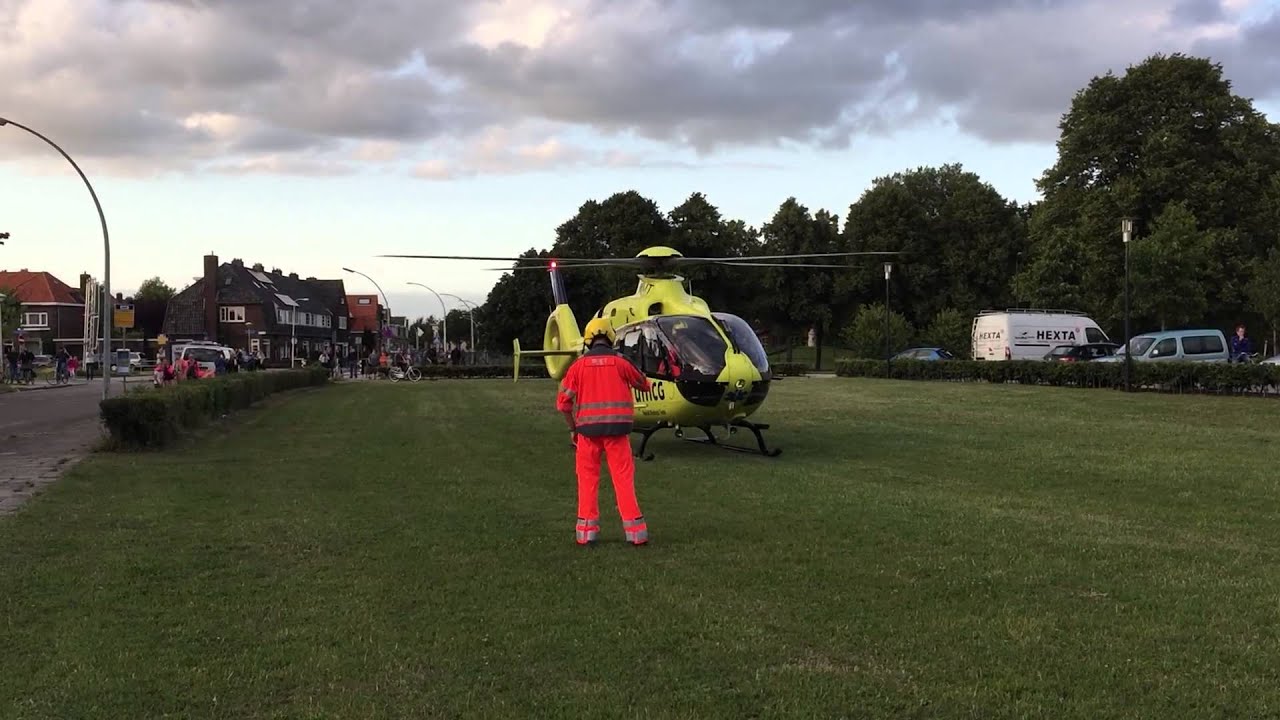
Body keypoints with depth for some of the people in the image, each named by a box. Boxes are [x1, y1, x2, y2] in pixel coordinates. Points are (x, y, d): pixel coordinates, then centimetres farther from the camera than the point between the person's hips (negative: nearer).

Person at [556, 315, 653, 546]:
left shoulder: (579, 365, 0)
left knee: (588, 478, 10)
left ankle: (587, 531, 11)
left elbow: (564, 400, -1)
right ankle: (635, 530, 4)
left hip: (588, 429, 1)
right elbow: (644, 384, 14)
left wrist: (572, 428, 11)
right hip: (616, 428, -1)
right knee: (623, 478, 4)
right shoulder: (620, 363, -1)